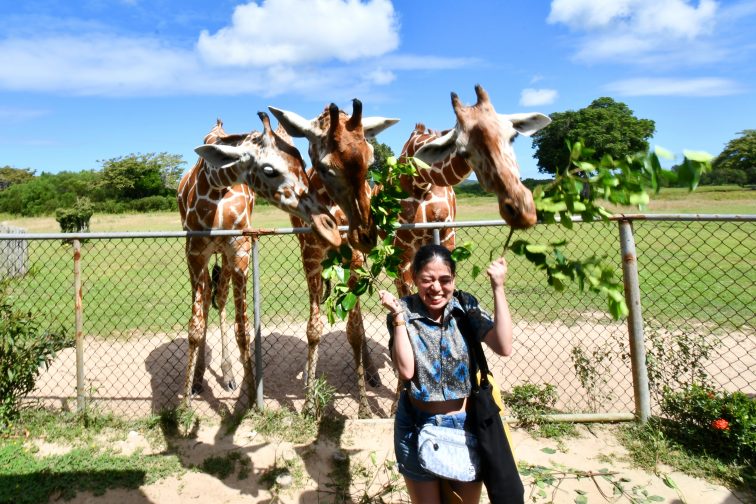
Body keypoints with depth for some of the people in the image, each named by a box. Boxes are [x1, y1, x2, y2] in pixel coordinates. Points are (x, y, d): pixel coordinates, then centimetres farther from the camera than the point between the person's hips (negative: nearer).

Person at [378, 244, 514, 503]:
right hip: (418, 427, -1)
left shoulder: (466, 306, -8)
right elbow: (406, 370, -21)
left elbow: (504, 347, -20)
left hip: (466, 424, 1)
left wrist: (498, 289, -21)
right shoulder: (403, 312, -12)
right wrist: (398, 316, -25)